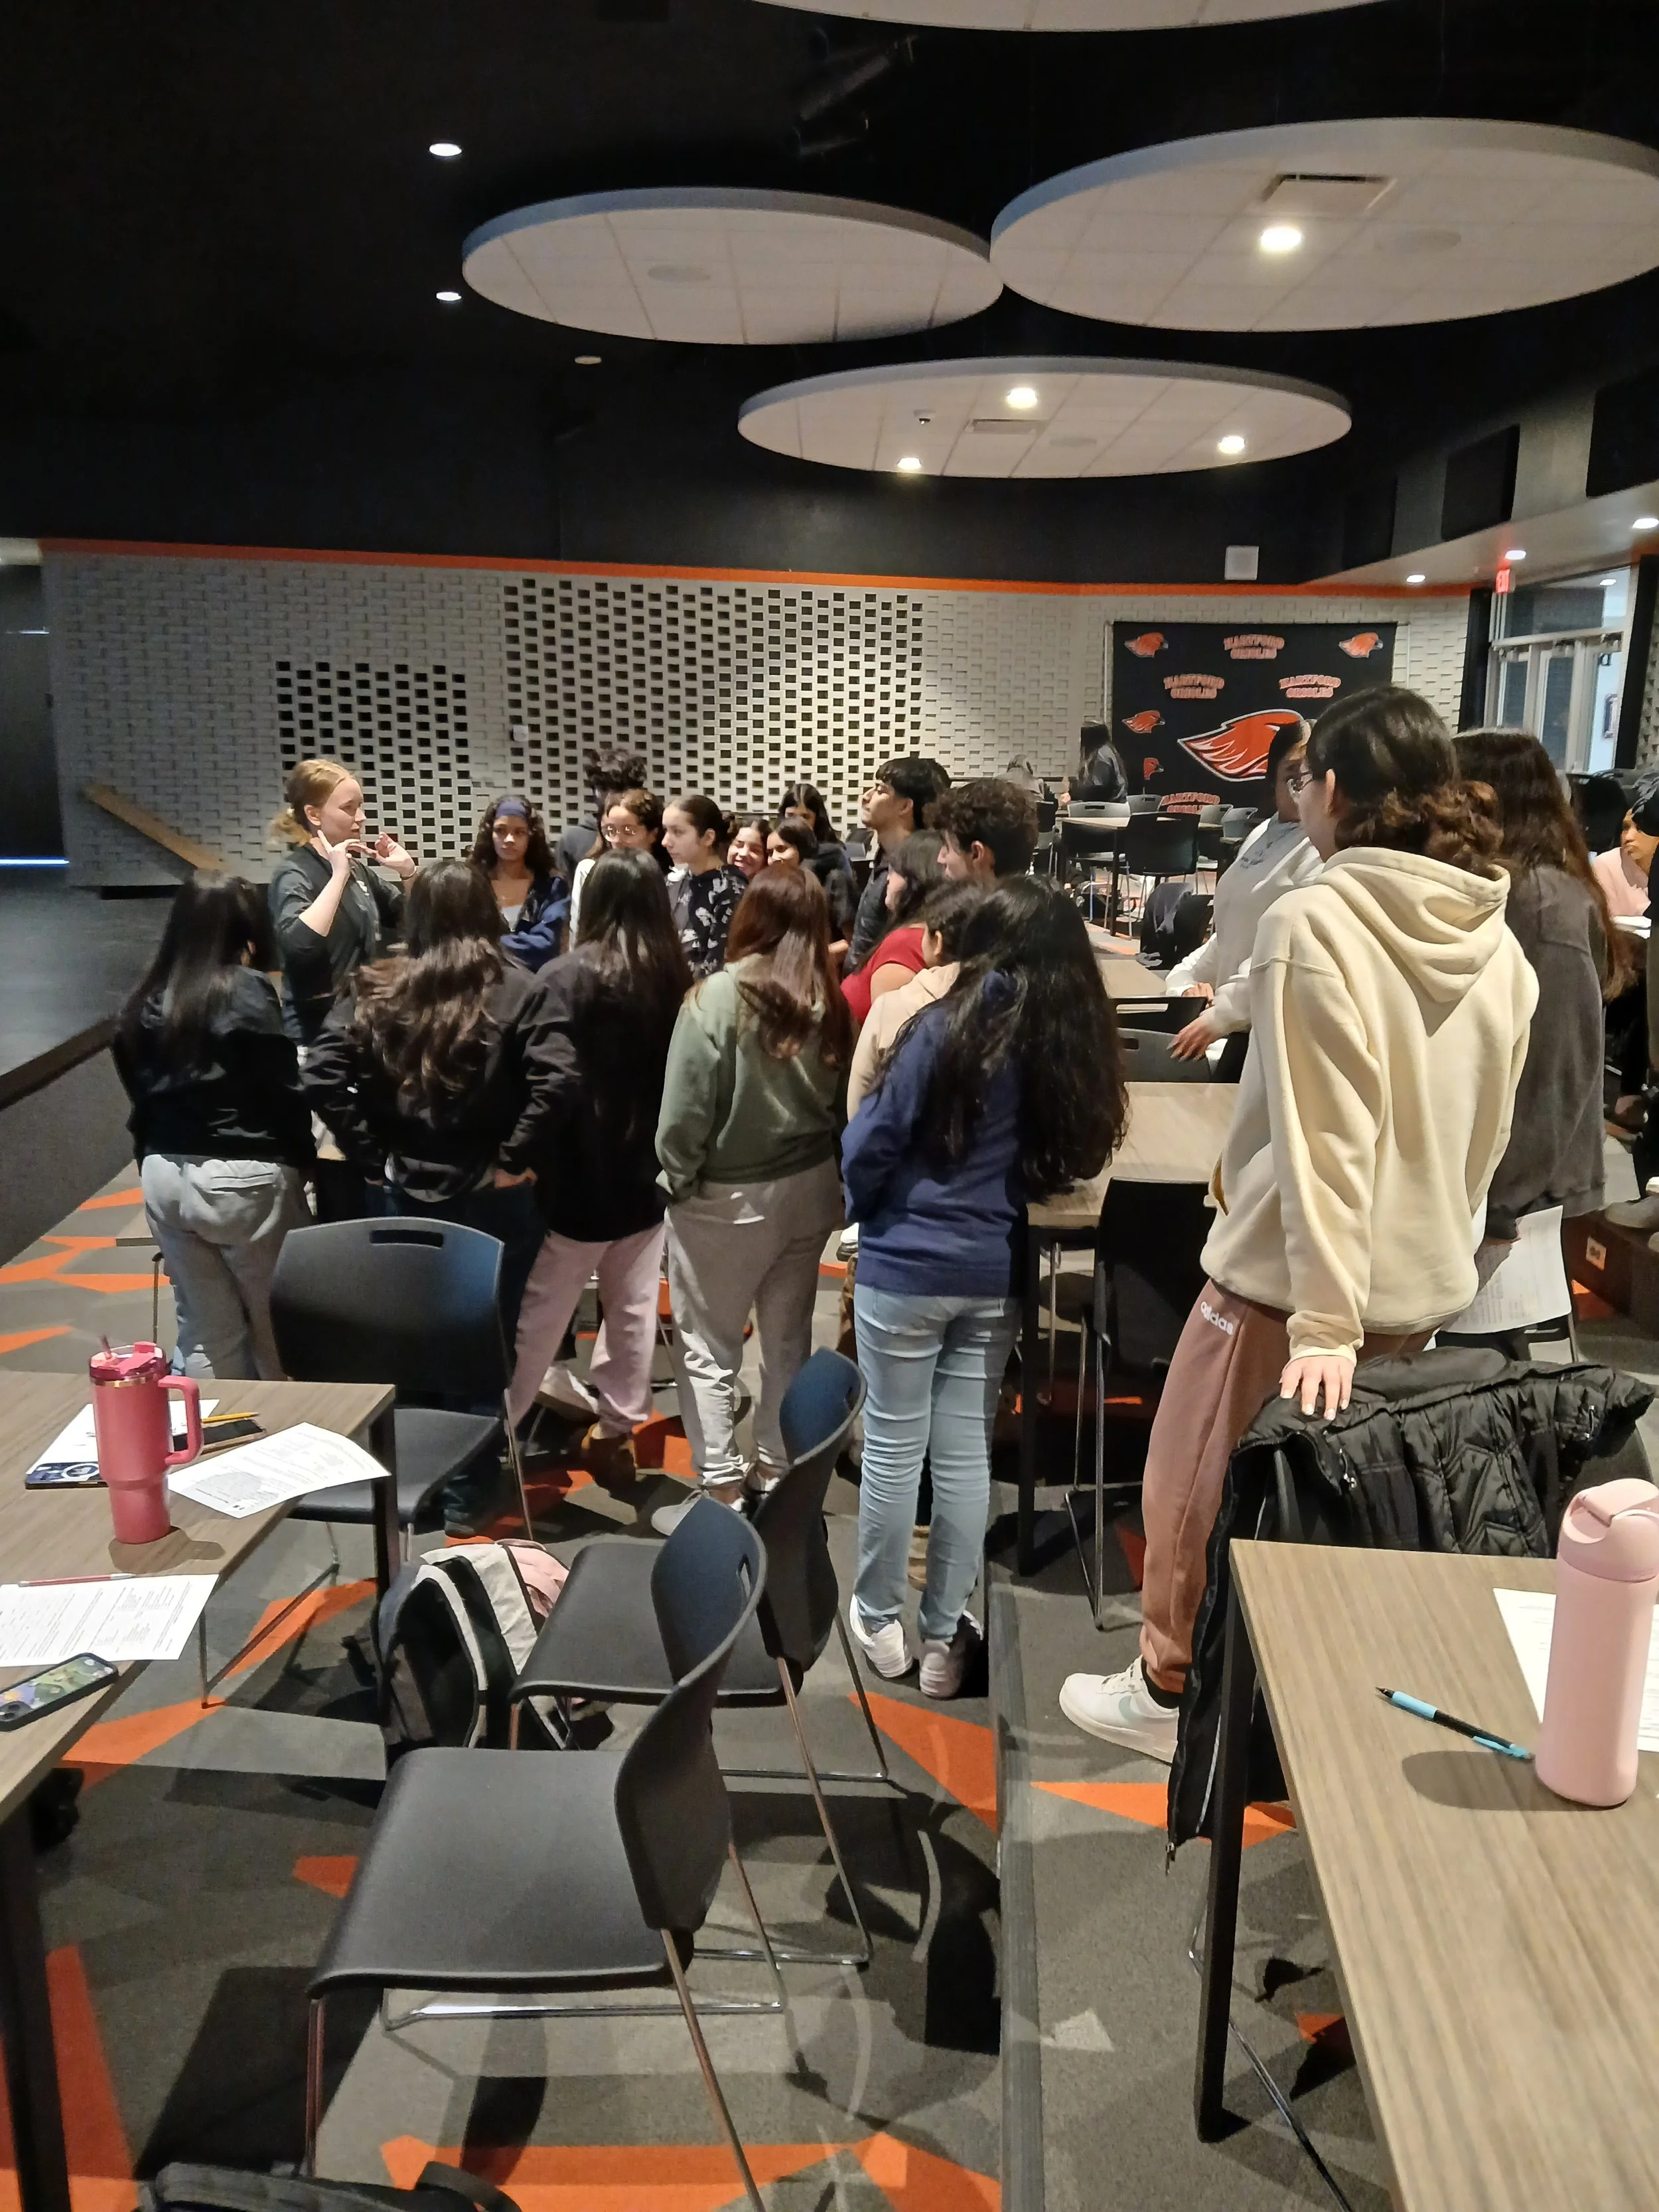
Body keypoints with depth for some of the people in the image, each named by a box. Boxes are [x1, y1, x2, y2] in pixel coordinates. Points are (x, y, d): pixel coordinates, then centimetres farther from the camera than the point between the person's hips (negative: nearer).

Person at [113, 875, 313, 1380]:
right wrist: (301, 1162, 4)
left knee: (206, 1334, 13)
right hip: (241, 1179, -6)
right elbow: (282, 1092, -10)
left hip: (165, 1176, 6)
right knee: (277, 1331, 7)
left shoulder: (146, 1002, 8)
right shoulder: (247, 992, -10)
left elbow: (141, 1091, 10)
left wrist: (155, 1165, 16)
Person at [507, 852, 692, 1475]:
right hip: (649, 1169, 4)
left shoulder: (569, 975, -15)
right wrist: (667, 1147, 7)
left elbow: (556, 1079, -23)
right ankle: (618, 1426, 25)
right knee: (633, 1306, 14)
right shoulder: (675, 978, 0)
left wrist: (522, 1154, -16)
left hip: (584, 1171, -4)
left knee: (539, 1310, 7)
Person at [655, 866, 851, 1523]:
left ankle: (721, 1493, 9)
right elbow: (843, 1102, 2)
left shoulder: (719, 996, -18)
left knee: (707, 1347, 8)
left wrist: (677, 1178, -1)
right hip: (809, 1188, 5)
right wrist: (824, 1168, 13)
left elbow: (685, 1111, -15)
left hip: (727, 1198, -5)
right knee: (789, 1339, 18)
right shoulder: (830, 1002, -5)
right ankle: (778, 1474, 29)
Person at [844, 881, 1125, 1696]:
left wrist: (858, 1209, 8)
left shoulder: (948, 1029, -15)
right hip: (997, 1274, 4)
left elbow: (871, 1142, -11)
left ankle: (879, 1622, 23)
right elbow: (1070, 1161, 10)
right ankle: (945, 1637, 21)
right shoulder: (1076, 1048, -1)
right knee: (967, 1452, 11)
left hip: (906, 1267, -4)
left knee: (893, 1448, 9)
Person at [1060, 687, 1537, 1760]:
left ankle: (1171, 1692, 29)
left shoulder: (1313, 923, -19)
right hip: (1427, 1283, 7)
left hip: (1295, 1279, -6)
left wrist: (1323, 1320, -21)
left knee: (1194, 1486, 14)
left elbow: (1321, 1138, -23)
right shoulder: (1499, 944, 3)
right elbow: (1487, 1136, 11)